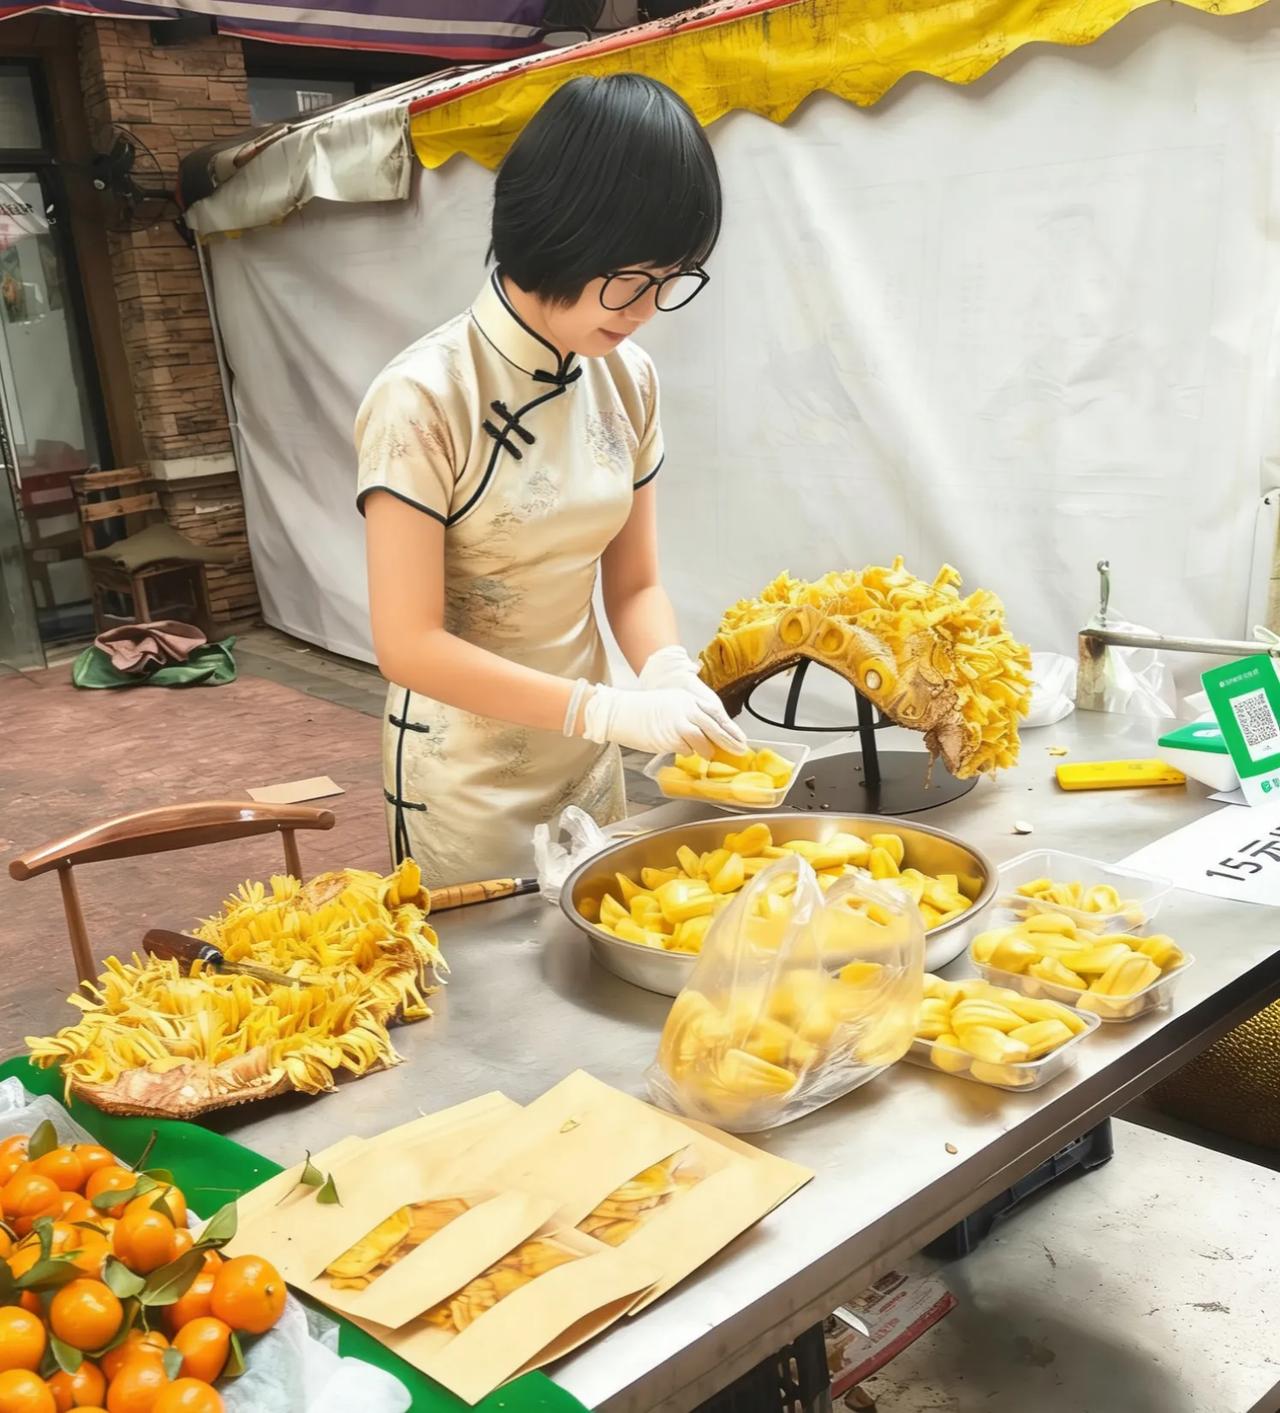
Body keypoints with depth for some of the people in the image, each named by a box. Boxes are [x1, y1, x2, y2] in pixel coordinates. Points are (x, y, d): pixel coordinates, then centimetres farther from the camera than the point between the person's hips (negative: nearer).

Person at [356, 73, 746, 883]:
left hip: (587, 764, 6)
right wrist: (611, 709, -28)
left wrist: (670, 676, -18)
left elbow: (633, 582, 2)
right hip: (465, 780, -6)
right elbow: (408, 645, -22)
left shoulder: (629, 381, -4)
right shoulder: (424, 399, -21)